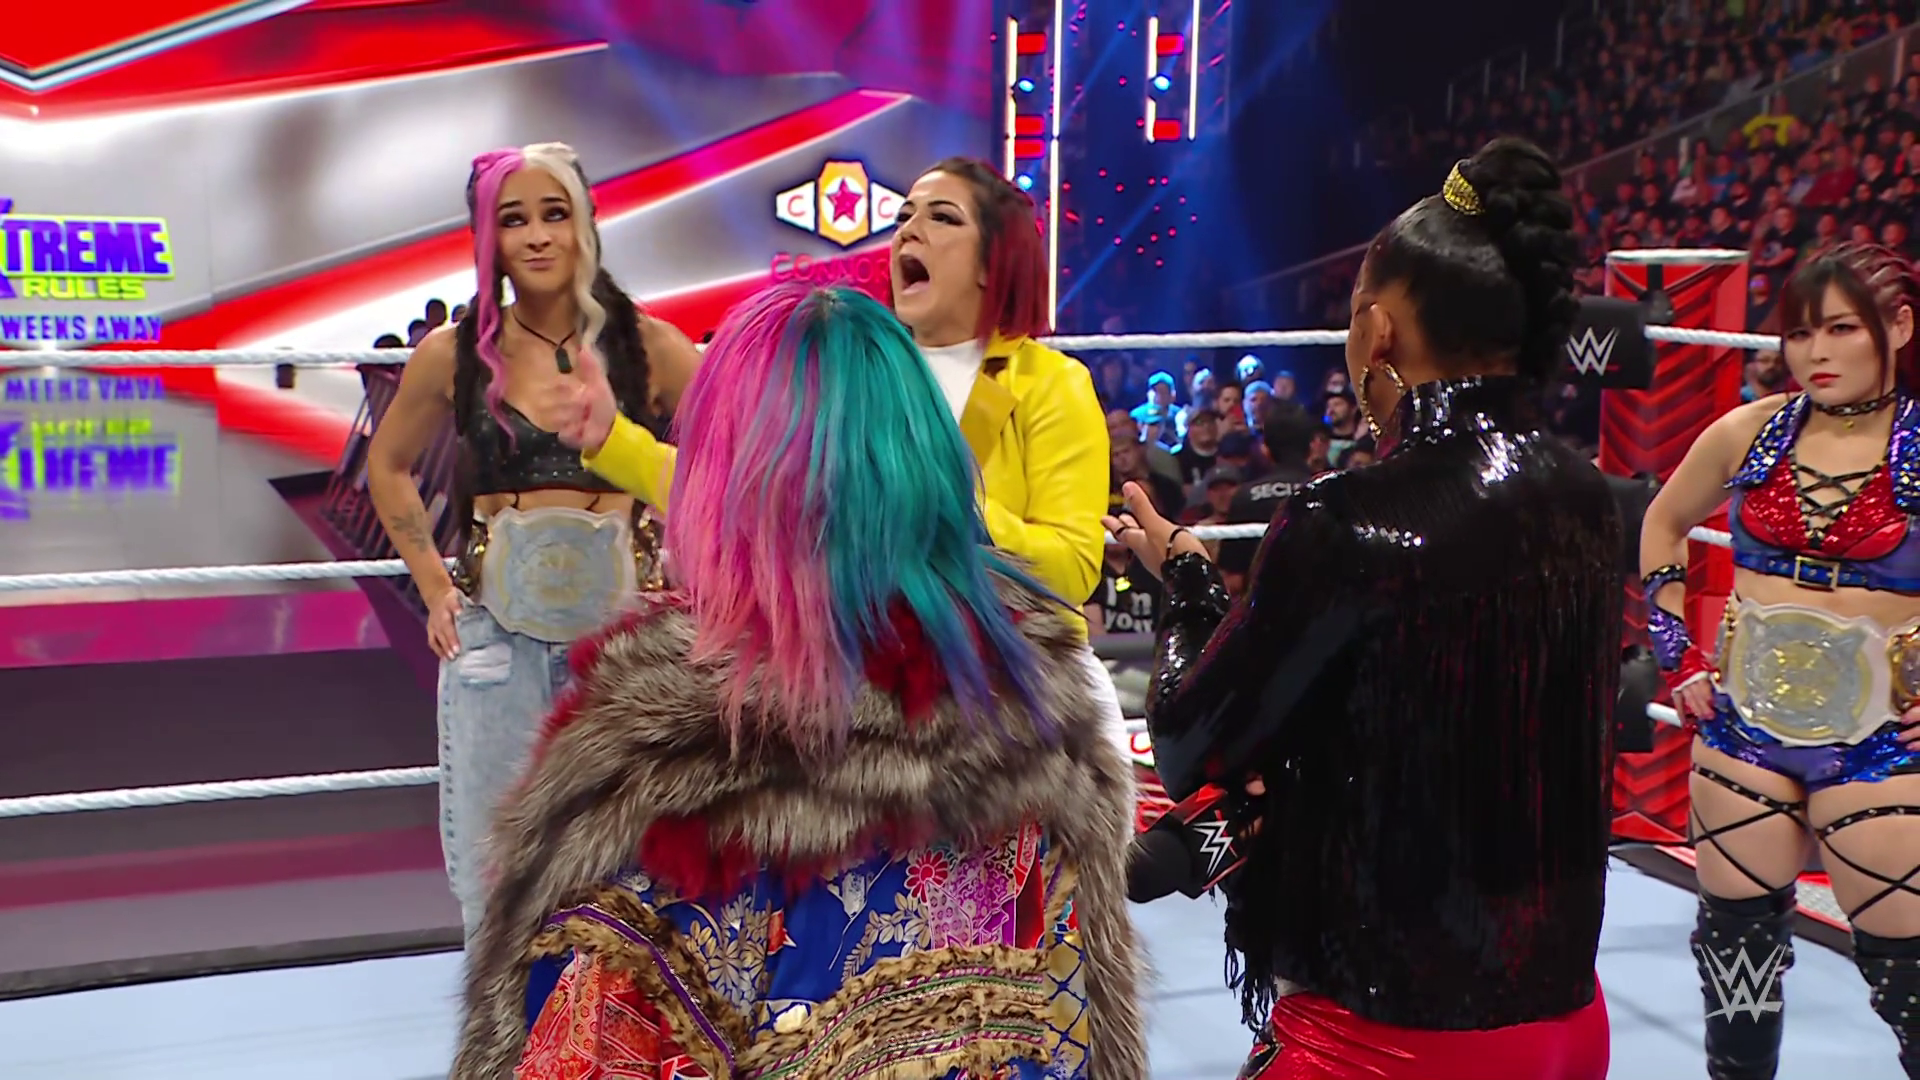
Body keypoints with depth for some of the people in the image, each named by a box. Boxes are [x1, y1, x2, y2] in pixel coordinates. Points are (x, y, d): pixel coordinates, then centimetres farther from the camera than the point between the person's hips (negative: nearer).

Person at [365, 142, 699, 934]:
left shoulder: (649, 347, -1)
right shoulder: (454, 355, 3)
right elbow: (388, 466, 18)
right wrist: (433, 584, 9)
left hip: (622, 621, -1)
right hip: (496, 628, 1)